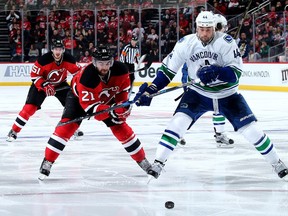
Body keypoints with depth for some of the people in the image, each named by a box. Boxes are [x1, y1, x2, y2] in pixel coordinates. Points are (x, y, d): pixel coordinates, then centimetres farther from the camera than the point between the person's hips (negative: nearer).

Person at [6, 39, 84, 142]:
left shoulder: (68, 59, -19)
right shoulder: (44, 59, -29)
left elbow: (77, 71, -4)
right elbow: (34, 75, -22)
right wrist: (45, 85, -30)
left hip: (60, 84, 4)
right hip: (41, 83, -4)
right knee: (30, 107, -15)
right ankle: (14, 131, -8)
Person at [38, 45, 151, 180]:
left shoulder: (120, 70, -27)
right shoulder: (87, 77, -40)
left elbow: (123, 89, -5)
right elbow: (89, 106, -40)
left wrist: (123, 106, -16)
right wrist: (110, 111, -51)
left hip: (106, 99, 4)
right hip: (80, 97, -4)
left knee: (121, 126, -4)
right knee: (68, 125, -20)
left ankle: (142, 160, 11)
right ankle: (47, 161, -14)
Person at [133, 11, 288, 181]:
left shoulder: (226, 42, -21)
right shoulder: (186, 43, -14)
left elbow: (236, 72, -25)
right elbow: (168, 69, -5)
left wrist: (216, 72, -43)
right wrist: (150, 91, -12)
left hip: (227, 95, -1)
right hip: (198, 94, 1)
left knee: (251, 130, -4)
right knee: (178, 122, -20)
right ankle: (158, 163, -11)